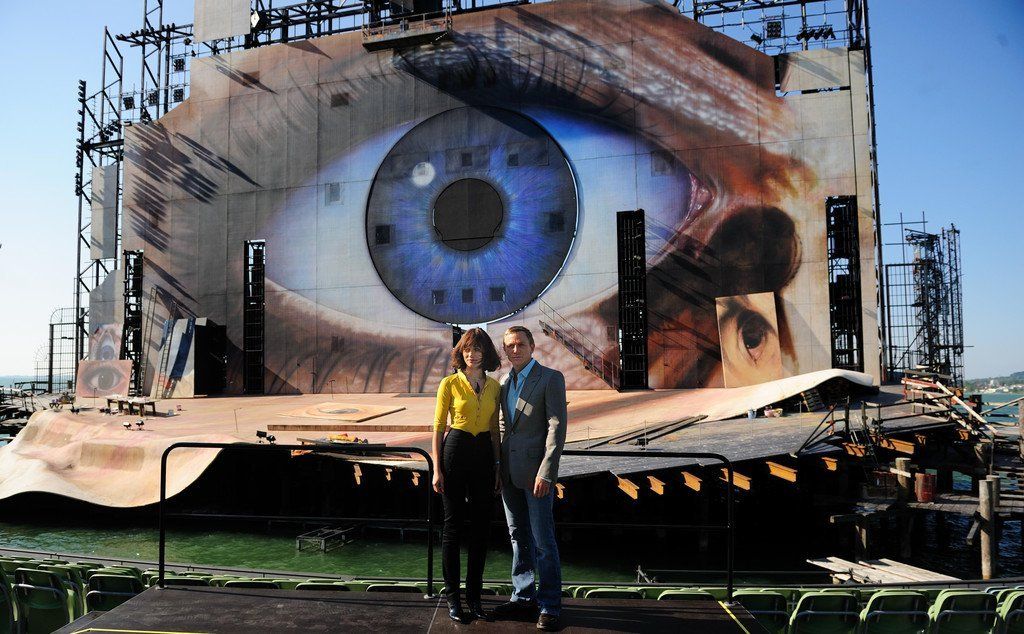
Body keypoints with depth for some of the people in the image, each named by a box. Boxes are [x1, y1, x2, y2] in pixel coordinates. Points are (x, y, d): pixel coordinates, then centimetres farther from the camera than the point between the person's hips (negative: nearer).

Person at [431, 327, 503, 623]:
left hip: (484, 454, 4)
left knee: (481, 526, 7)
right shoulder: (450, 384, -2)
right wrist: (437, 469, -7)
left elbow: (495, 429, 14)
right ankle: (452, 598, 13)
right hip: (455, 451, -4)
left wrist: (498, 467, 10)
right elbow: (438, 428, -2)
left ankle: (474, 596, 19)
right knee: (453, 525, 3)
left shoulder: (494, 386, 9)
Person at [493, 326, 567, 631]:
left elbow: (557, 426, -13)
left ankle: (549, 606, 8)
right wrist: (497, 468, 13)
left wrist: (545, 473, -19)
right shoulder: (504, 382, 13)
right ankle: (524, 597, 25)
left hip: (535, 471, -6)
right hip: (509, 473, 7)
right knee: (519, 538, 14)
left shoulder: (551, 378, -7)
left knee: (543, 541, -2)